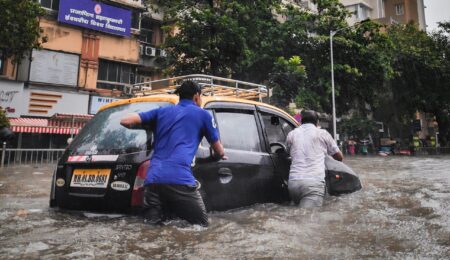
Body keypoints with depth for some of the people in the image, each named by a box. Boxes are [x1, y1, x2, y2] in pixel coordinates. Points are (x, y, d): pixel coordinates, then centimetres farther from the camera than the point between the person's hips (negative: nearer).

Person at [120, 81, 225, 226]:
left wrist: (149, 127, 38)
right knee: (201, 224, 7)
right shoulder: (202, 114, 14)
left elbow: (125, 121, 18)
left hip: (153, 179, 5)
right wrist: (218, 156, 49)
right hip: (180, 179, -4)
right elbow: (219, 151, 24)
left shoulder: (162, 111, 23)